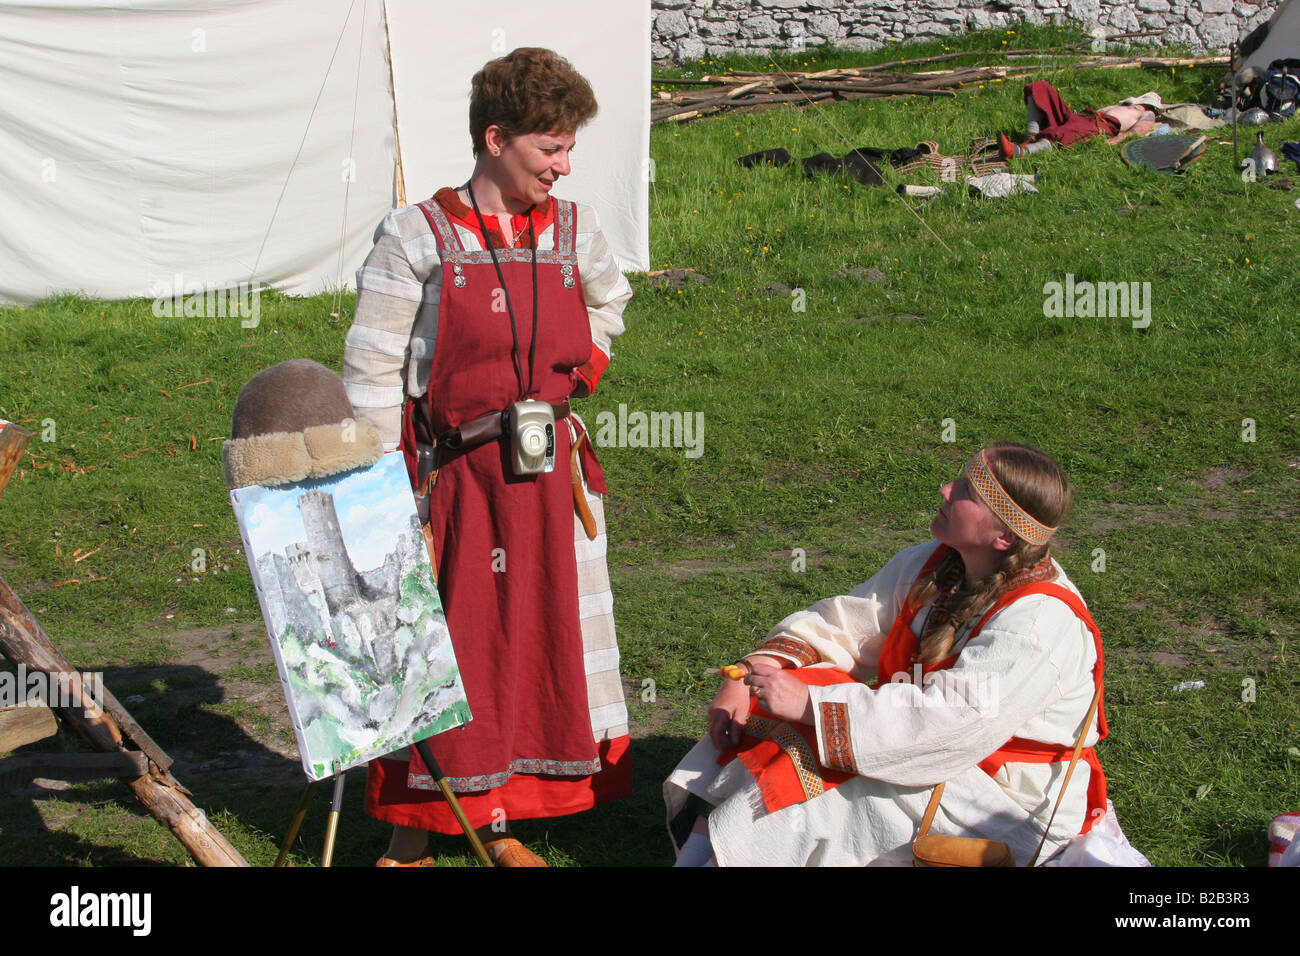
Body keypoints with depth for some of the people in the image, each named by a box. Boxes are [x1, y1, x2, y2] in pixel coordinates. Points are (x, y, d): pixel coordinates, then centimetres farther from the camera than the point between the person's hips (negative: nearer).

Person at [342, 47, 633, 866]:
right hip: (455, 478, -5)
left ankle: (503, 824, 23)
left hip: (551, 470, 5)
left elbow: (609, 302, 29)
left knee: (540, 637, 9)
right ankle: (412, 835, 14)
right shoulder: (418, 237, -8)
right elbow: (373, 370, -7)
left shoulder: (574, 231, 5)